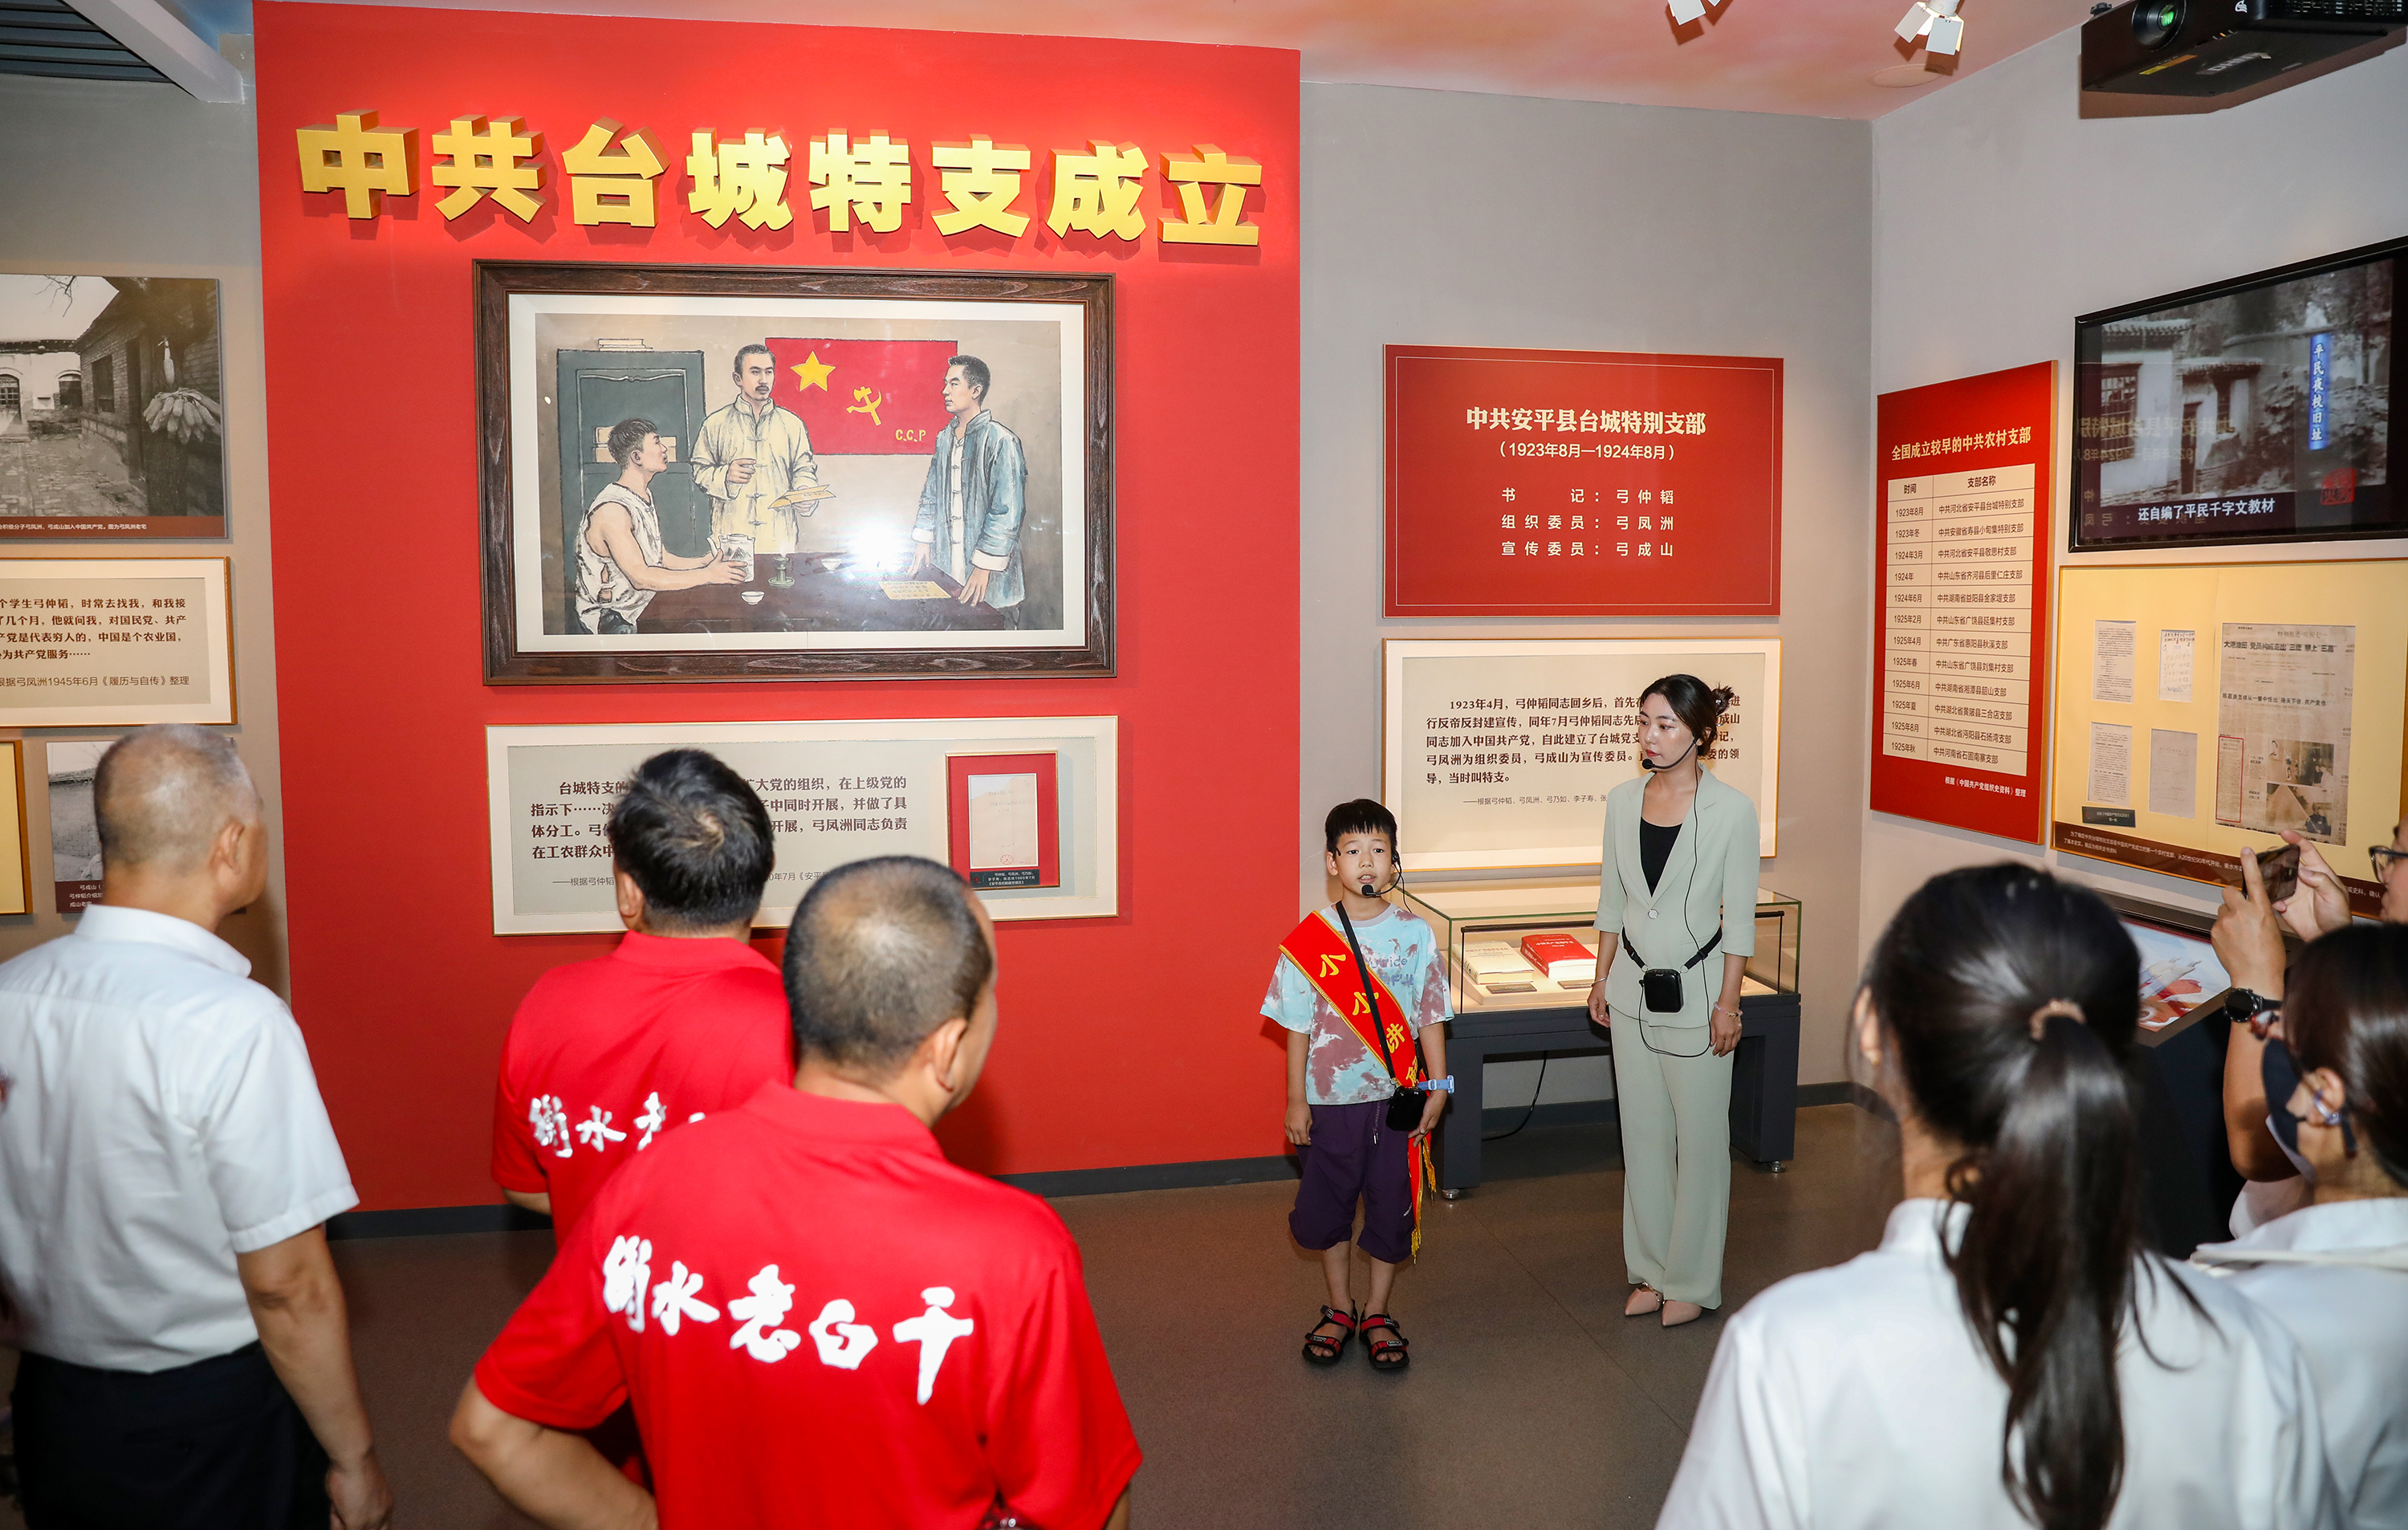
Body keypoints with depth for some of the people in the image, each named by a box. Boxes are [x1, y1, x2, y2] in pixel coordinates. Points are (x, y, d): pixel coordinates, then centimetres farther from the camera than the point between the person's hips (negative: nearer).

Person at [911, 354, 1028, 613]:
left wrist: (984, 566, -18)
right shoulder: (944, 438, 11)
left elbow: (1008, 513, -16)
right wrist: (923, 540, 14)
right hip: (943, 563, 7)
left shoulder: (1002, 441, -12)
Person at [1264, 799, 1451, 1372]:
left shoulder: (1415, 934, -4)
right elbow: (1298, 1027, -2)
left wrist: (1437, 1088, -2)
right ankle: (1339, 1310, 32)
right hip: (1330, 1100, 0)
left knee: (1392, 1207, 9)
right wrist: (1296, 1100, -2)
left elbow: (1430, 1018, 1)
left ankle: (1377, 1314, 28)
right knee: (1326, 1207, 11)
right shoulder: (1308, 939, -6)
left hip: (1397, 1099, 0)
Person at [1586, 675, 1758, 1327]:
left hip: (1696, 989, -4)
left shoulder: (1731, 809, -11)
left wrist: (1727, 1002, -10)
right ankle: (1652, 1271, 26)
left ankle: (1693, 1280, 20)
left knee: (1700, 1137, 6)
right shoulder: (1623, 801, 2)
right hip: (1633, 987, 5)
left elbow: (1739, 915, -8)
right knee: (1643, 1135, 12)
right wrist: (1602, 979, 10)